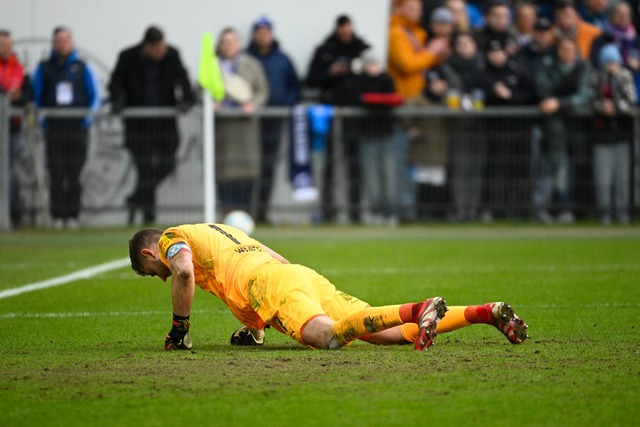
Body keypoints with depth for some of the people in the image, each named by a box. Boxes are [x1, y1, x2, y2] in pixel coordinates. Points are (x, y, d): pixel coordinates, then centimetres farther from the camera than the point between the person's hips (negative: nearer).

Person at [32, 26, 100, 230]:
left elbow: (95, 96, 11)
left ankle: (73, 215, 4)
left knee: (75, 174, -1)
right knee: (56, 174, -5)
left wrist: (88, 118, -3)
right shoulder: (44, 68, 9)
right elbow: (35, 97, 12)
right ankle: (57, 215, -1)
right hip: (54, 129, 0)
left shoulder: (82, 68, 9)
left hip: (77, 129, 0)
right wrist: (41, 119, -2)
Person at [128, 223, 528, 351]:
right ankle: (488, 312, -17)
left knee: (327, 335, -34)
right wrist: (252, 326, 42)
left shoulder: (171, 238, 15)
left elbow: (184, 273, -11)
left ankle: (415, 311, -50)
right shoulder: (220, 230, 40)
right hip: (303, 274, 8)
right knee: (393, 334, -4)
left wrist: (179, 330, 0)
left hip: (272, 284, -8)